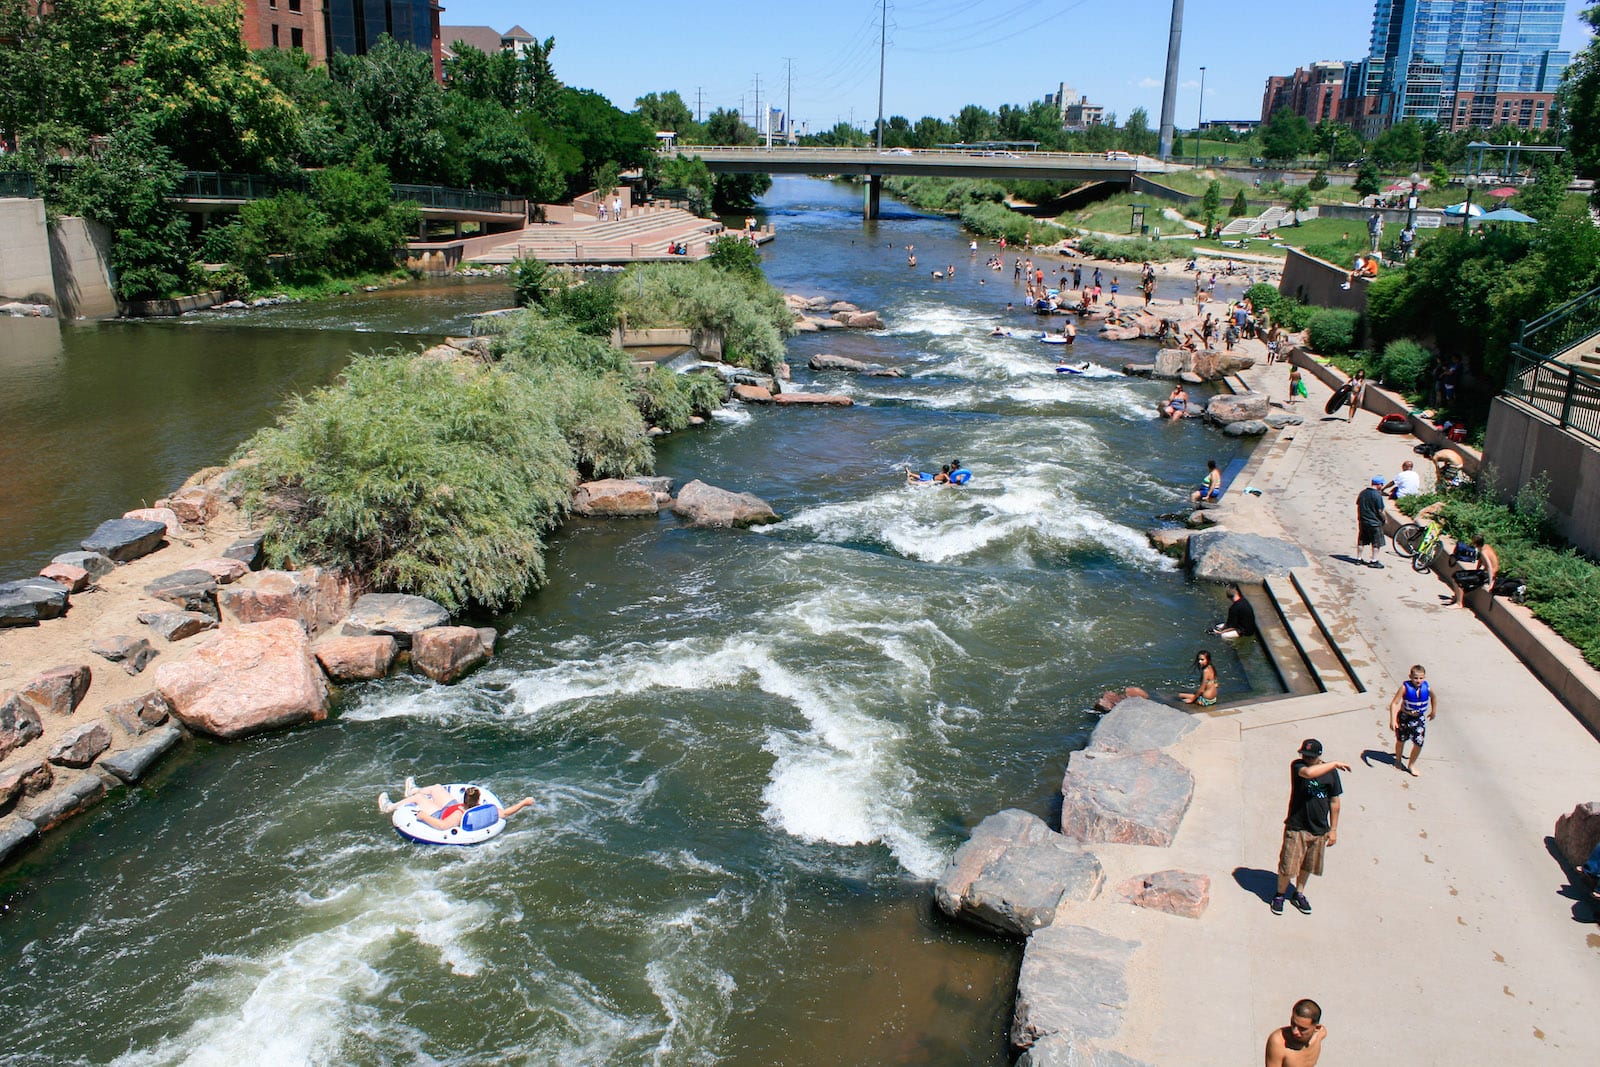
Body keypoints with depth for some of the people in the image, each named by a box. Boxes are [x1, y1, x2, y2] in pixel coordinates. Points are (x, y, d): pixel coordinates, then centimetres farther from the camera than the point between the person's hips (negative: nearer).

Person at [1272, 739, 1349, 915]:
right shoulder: (1297, 766, -14)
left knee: (1307, 865, 18)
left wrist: (1333, 829, 5)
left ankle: (1298, 893, 39)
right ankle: (1280, 895, 24)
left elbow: (1334, 802, 4)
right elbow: (1308, 772, -39)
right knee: (1288, 865, 1)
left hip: (1319, 829, 3)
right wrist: (1335, 764, -28)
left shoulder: (1331, 772, -4)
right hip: (1296, 827, -3)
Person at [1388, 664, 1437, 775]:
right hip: (1405, 717, -2)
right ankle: (1398, 760, 42)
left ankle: (1411, 765, 21)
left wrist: (1434, 711, 20)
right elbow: (1394, 703, -25)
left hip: (1419, 719, 2)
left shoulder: (1426, 688, -13)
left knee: (1419, 743, -2)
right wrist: (1393, 720, -31)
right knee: (1401, 740, 16)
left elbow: (1434, 696, 12)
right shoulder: (1405, 687, -24)